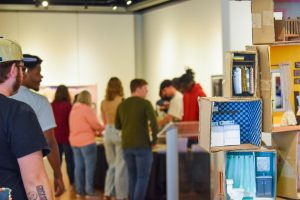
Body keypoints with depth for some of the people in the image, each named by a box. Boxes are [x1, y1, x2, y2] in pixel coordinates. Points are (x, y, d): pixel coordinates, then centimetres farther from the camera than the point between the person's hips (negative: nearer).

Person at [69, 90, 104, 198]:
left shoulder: (73, 109, 13)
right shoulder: (87, 109, -11)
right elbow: (95, 124, -11)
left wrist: (93, 130, 23)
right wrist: (102, 128, 10)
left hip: (75, 141, 8)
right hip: (87, 141, -8)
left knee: (79, 166, 9)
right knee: (90, 167, -4)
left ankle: (79, 190, 11)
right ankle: (89, 192, -5)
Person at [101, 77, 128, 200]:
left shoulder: (103, 103, 4)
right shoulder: (121, 101, -12)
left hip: (108, 133, 5)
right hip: (120, 133, -5)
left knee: (112, 165, 17)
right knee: (121, 166, 2)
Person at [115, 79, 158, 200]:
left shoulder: (122, 105, 8)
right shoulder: (145, 104, -9)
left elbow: (117, 125, 16)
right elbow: (154, 124, -18)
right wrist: (154, 140, -5)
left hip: (126, 145, 6)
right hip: (142, 145, -5)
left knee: (132, 177, 16)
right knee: (142, 177, 1)